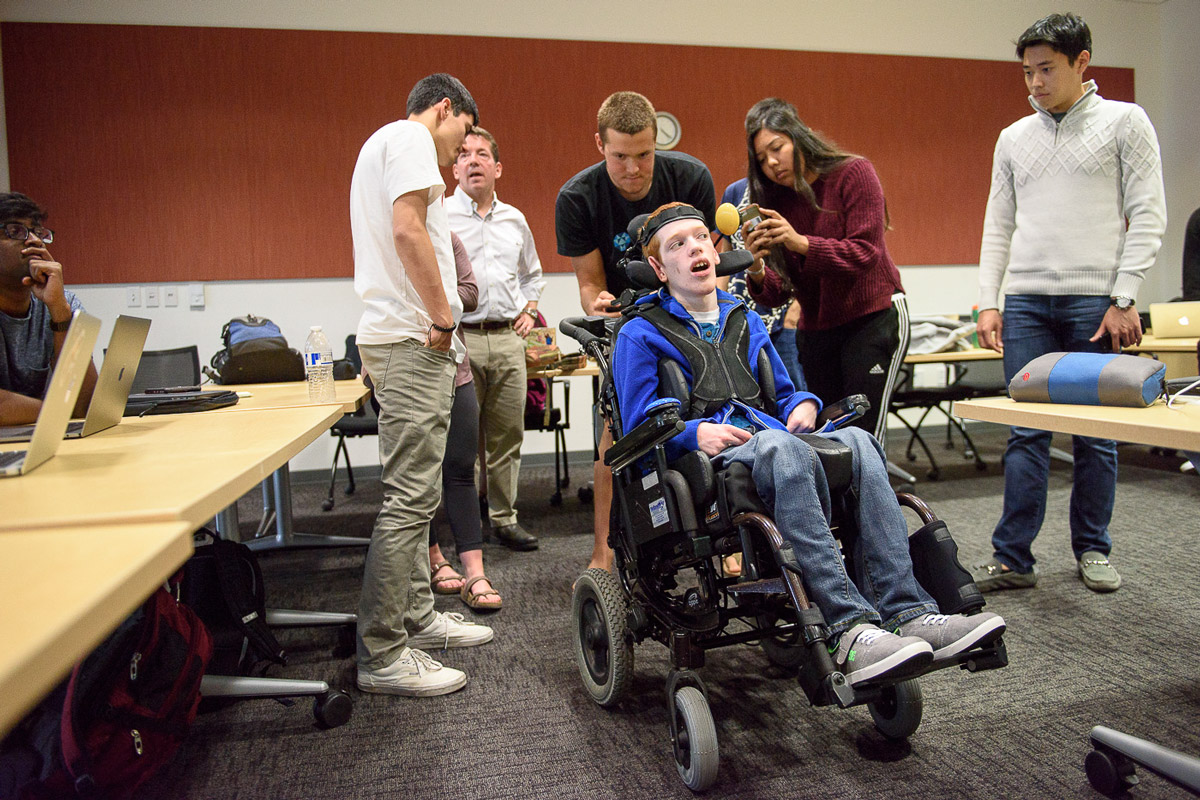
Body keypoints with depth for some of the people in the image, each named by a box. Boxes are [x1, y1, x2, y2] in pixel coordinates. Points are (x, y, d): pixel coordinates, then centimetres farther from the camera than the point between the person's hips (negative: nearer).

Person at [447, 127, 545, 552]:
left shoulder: (514, 219, 16)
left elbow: (532, 273, 29)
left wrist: (529, 311, 15)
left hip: (507, 339, 4)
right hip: (458, 341, -4)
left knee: (507, 436, 8)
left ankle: (504, 517, 19)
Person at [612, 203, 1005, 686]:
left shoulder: (745, 320, 28)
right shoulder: (640, 334, 10)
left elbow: (782, 394, 31)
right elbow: (639, 427, 2)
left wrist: (803, 405, 7)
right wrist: (697, 432, -16)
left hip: (777, 448, 5)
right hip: (703, 464, -5)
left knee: (855, 441, -26)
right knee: (777, 446, -38)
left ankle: (907, 612, -35)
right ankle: (848, 631, -47)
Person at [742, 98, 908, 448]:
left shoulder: (853, 173, -7)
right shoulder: (774, 201, 3)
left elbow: (865, 252, -19)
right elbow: (777, 293, -2)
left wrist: (801, 243, -30)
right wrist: (757, 271, -25)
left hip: (873, 318, -5)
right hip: (815, 330, 5)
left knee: (864, 436, -9)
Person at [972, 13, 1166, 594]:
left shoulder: (1125, 122, 4)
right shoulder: (1014, 137, 14)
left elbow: (1148, 215, -1)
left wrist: (1124, 299, -10)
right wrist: (987, 301, 4)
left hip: (1096, 300, -2)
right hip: (1027, 302, 3)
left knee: (1096, 434, 5)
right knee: (1026, 432, 1)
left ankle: (1092, 549, 20)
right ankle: (1012, 557, 5)